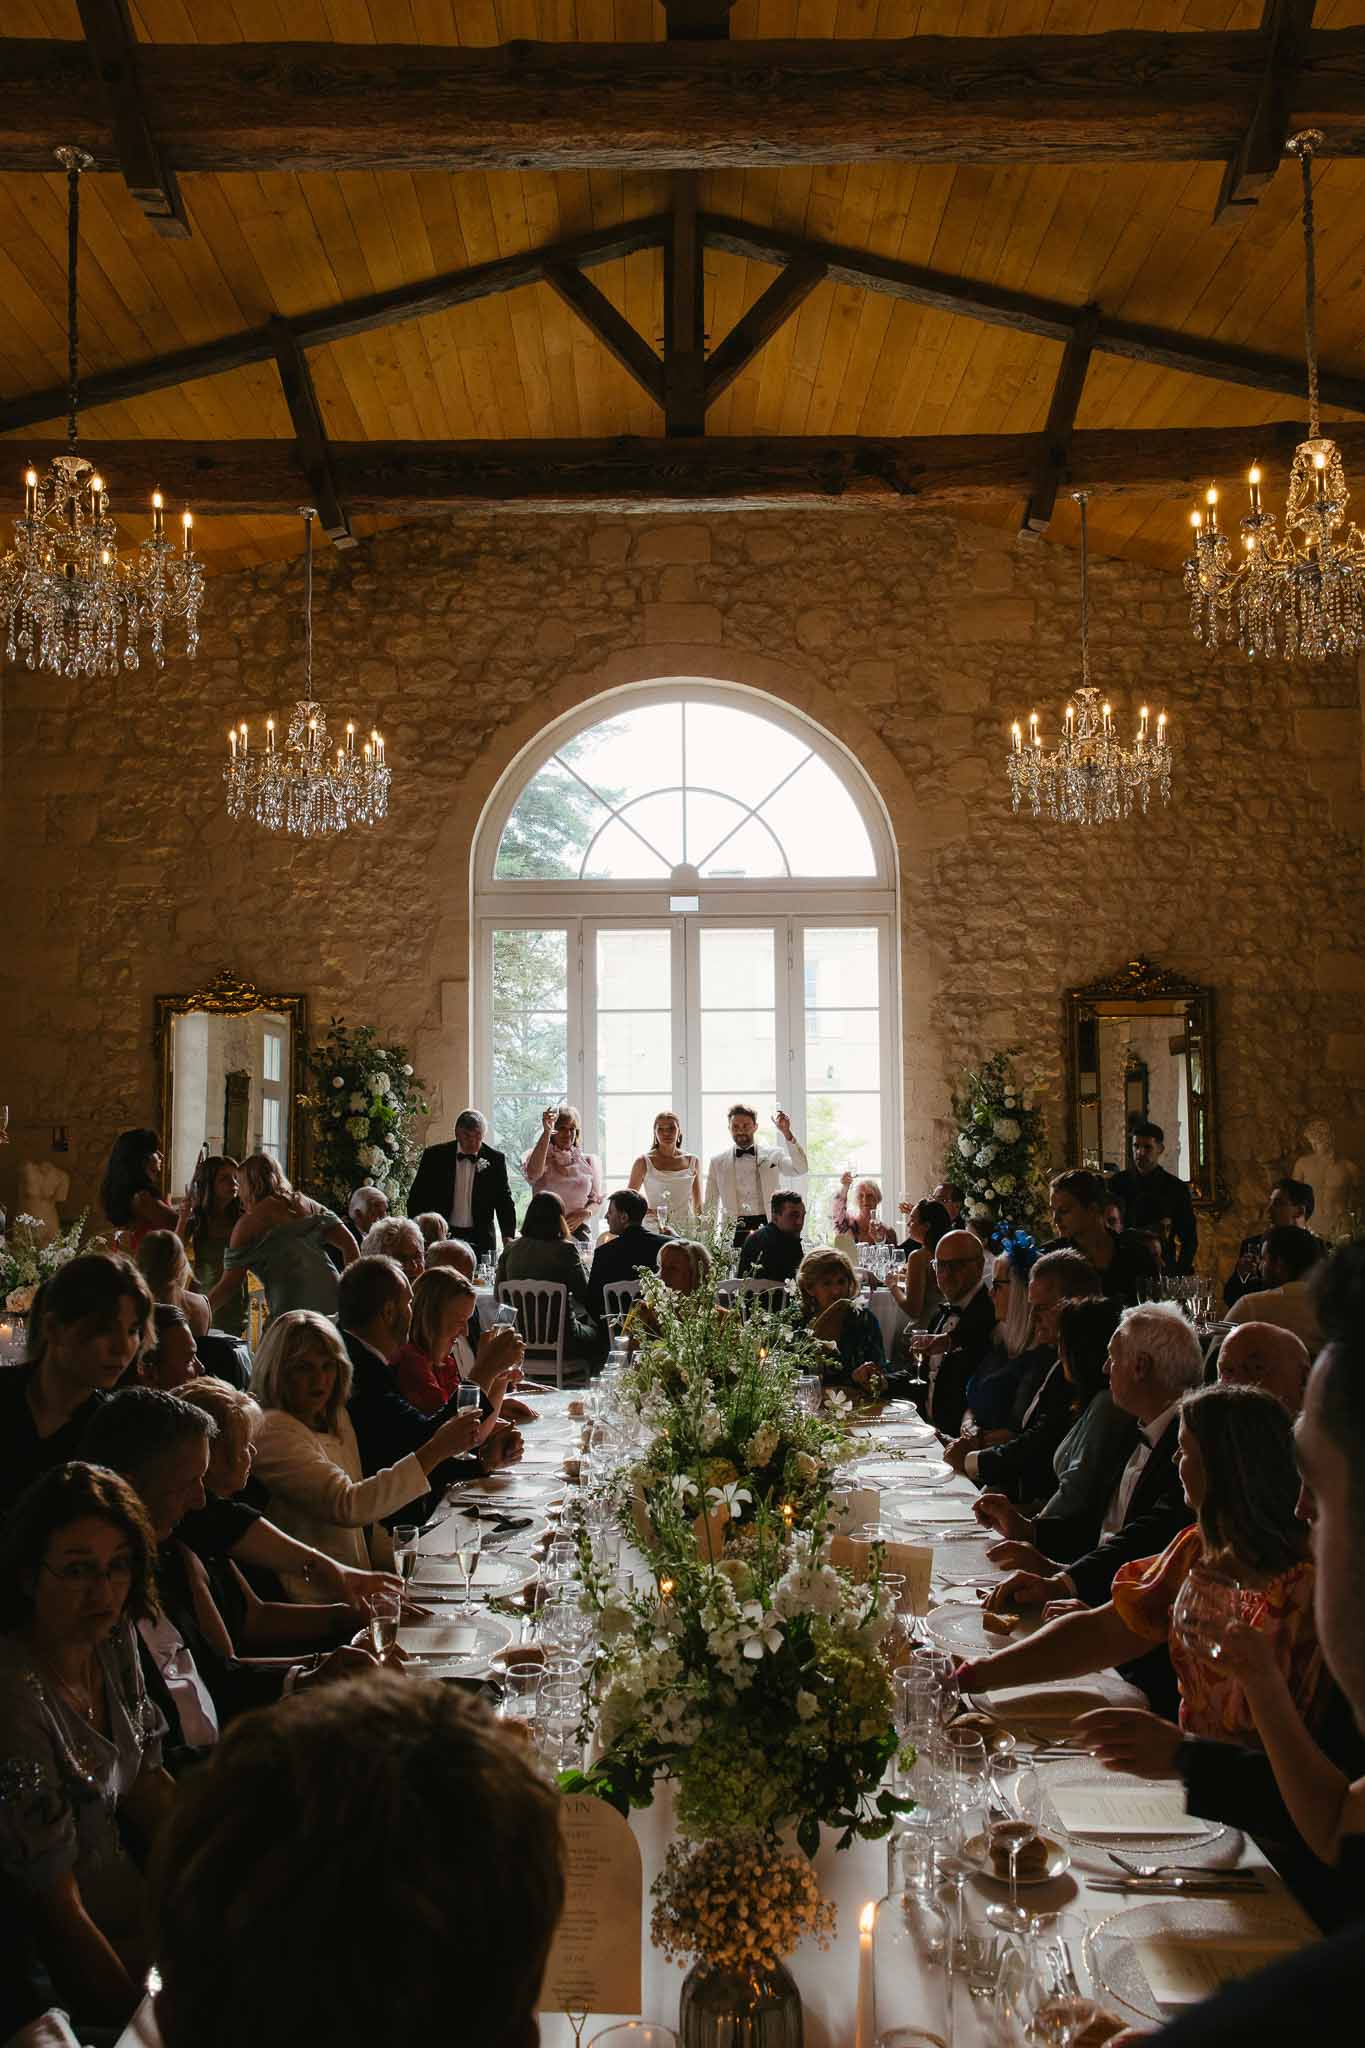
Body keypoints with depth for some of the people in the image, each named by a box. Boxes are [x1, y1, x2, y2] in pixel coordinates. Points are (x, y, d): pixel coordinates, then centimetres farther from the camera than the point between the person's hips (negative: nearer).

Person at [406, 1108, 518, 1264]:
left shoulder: (495, 1159, 2)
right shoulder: (434, 1156, 1)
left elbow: (504, 1201, 2)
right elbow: (417, 1198, 5)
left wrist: (508, 1236, -11)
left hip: (480, 1239, 0)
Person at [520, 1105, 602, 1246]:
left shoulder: (588, 1161, 13)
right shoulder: (538, 1156, 6)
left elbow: (597, 1199, 14)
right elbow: (533, 1173, -18)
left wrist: (585, 1213, -9)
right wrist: (546, 1132, -22)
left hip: (577, 1232, 1)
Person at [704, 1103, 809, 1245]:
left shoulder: (772, 1155, 7)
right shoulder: (718, 1162, 11)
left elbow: (800, 1169, -10)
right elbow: (711, 1206, 14)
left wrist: (787, 1133, -16)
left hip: (767, 1226, -1)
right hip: (733, 1230, 1)